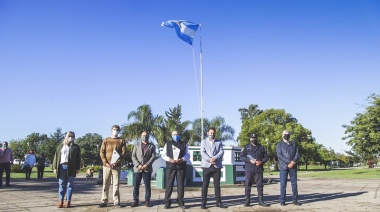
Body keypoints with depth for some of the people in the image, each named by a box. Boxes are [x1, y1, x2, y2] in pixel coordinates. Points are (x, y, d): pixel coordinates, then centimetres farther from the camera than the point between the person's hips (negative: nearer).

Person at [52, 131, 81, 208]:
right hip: (62, 166, 1)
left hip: (71, 167, -1)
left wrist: (77, 168, -3)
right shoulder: (60, 146, 15)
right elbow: (56, 157, 9)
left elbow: (78, 158, 5)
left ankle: (68, 201, 2)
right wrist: (55, 167, 1)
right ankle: (60, 201, 4)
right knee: (61, 184, 2)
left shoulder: (76, 147, 10)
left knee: (70, 184, 0)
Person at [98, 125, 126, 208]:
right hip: (106, 165, 1)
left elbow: (123, 153, 0)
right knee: (105, 184, 3)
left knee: (116, 184, -1)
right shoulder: (106, 140, 9)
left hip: (117, 166, -1)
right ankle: (104, 201, 8)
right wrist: (106, 163, -9)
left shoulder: (121, 141, 7)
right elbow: (102, 153, 4)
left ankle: (116, 201, 3)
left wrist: (116, 162, -13)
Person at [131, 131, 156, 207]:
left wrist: (147, 165, -12)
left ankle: (147, 201, 7)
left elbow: (153, 156, 1)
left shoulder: (152, 146, 10)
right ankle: (135, 201, 7)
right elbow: (133, 156, 5)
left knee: (147, 185, 1)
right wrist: (138, 165, -9)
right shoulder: (136, 145, 13)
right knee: (136, 185, -1)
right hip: (137, 168, 1)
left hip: (147, 168, -1)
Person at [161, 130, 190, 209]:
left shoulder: (184, 144, 12)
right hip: (170, 167, -1)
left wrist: (182, 159, -13)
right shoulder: (168, 144, 10)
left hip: (181, 167, 1)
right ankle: (167, 203, 3)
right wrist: (169, 159, -13)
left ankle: (180, 202, 11)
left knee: (181, 185, 3)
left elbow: (188, 155, 7)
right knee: (169, 185, -2)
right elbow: (163, 155, 6)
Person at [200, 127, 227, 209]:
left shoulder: (219, 142, 13)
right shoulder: (204, 142, 11)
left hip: (217, 166, 1)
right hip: (207, 165, -1)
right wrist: (209, 159, -18)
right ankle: (203, 203, 3)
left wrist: (214, 158, -17)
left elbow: (221, 152, -1)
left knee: (217, 185, 4)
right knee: (205, 185, -1)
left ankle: (218, 202, 11)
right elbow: (202, 152, -3)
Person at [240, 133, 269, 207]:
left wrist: (261, 162, -9)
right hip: (249, 169, -1)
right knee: (248, 185, 0)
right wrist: (250, 160, -14)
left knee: (260, 185, 2)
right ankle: (247, 201, 7)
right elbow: (241, 157, 0)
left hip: (259, 169, 1)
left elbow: (266, 157, 11)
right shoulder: (246, 147, 7)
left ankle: (261, 201, 10)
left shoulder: (261, 147, 12)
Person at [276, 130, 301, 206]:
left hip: (293, 166, 3)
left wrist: (293, 162, -12)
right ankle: (282, 201, 3)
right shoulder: (279, 145, 8)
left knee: (294, 183, 2)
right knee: (283, 183, -2)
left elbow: (297, 155, 7)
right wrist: (289, 162, -15)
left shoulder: (294, 144, 17)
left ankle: (295, 200, 9)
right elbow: (279, 155, -5)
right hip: (283, 167, -3)